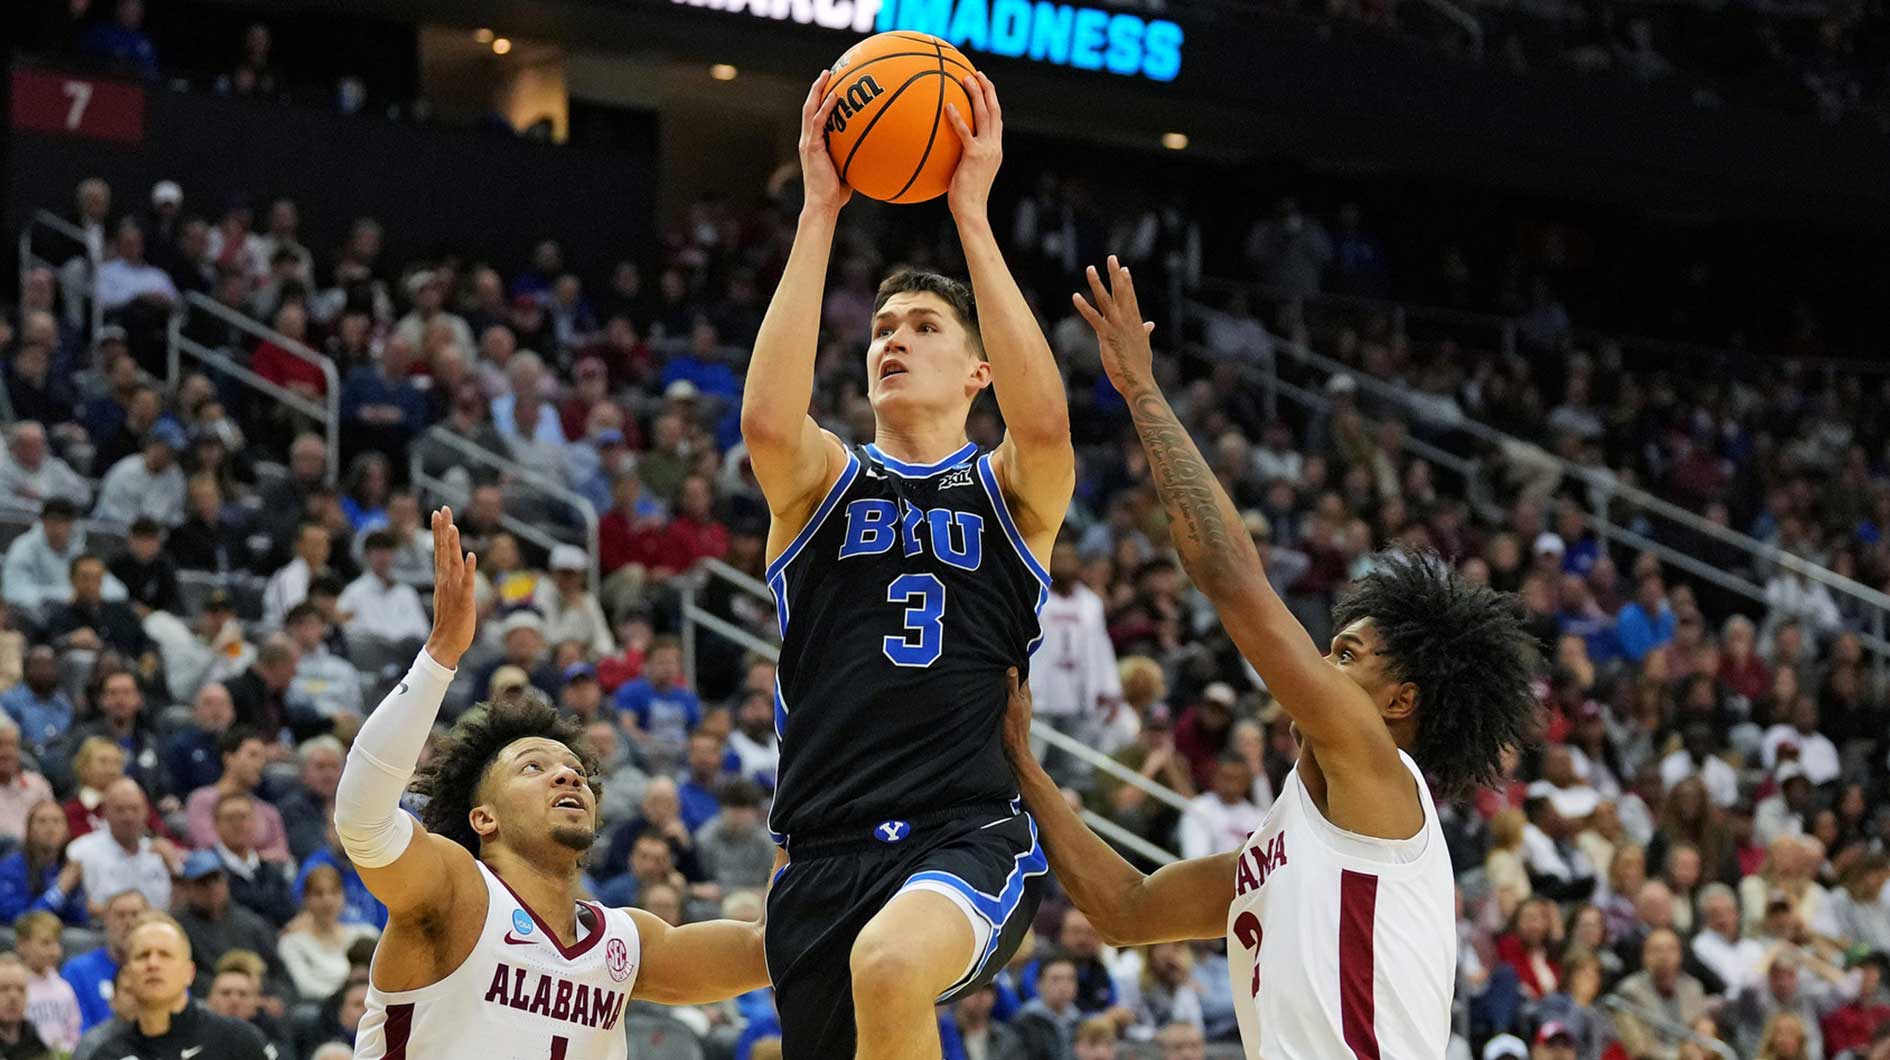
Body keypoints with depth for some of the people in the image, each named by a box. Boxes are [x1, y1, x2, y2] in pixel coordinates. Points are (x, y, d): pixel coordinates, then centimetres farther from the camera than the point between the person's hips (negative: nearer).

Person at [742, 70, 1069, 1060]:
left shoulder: (1008, 492, 10)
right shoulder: (822, 483, 13)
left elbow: (1044, 421, -14)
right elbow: (768, 419, -11)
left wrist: (972, 212, -15)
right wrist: (818, 214, -14)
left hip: (973, 836, -3)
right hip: (827, 850, 3)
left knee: (888, 966, -35)